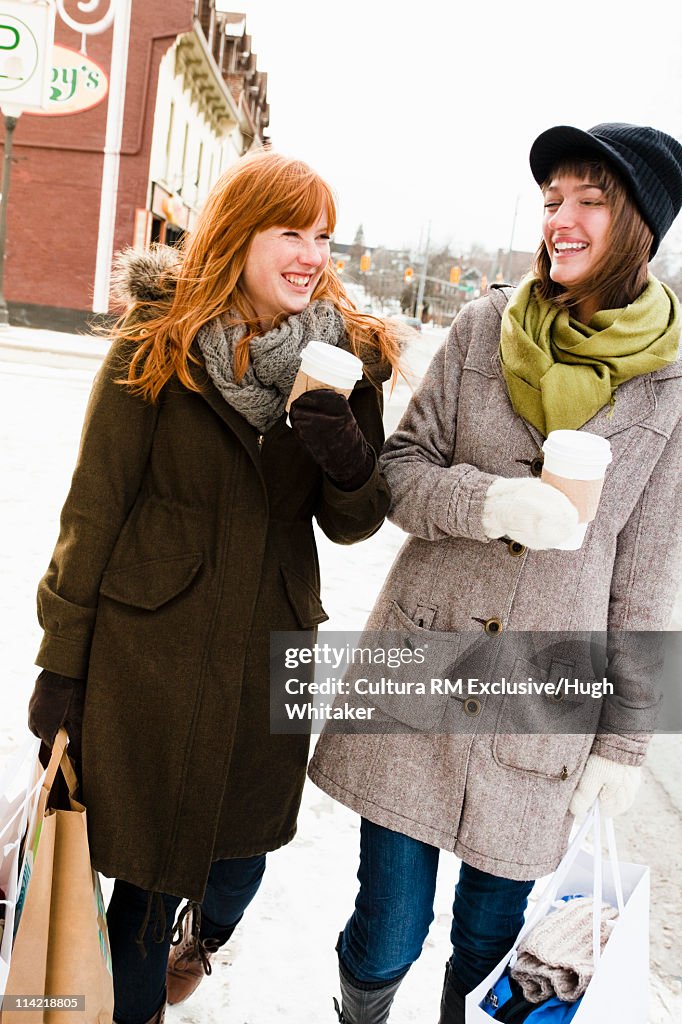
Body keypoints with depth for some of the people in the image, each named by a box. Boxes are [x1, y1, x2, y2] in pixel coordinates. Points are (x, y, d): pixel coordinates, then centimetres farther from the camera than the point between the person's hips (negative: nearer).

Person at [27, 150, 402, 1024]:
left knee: (241, 849, 19)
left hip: (269, 653, 3)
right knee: (147, 859, 8)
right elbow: (94, 507, -5)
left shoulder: (347, 356, 0)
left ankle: (204, 934, 56)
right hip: (148, 647, -3)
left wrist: (348, 460, -22)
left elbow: (354, 524, 2)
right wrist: (61, 662, -4)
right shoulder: (157, 346, -8)